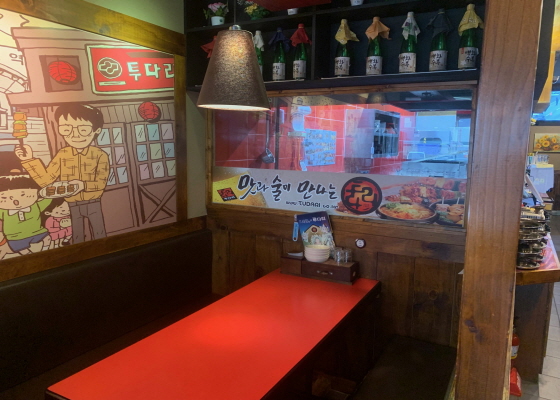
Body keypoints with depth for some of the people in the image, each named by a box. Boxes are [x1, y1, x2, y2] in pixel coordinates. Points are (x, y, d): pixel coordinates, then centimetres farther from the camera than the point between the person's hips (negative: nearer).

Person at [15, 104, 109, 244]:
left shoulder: (100, 155, -12)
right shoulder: (62, 155, -4)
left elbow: (101, 182, -17)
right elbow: (45, 179, -3)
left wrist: (83, 185, -35)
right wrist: (29, 159, -8)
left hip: (93, 203, -2)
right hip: (73, 205, 3)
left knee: (99, 234, 10)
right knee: (77, 237, 15)